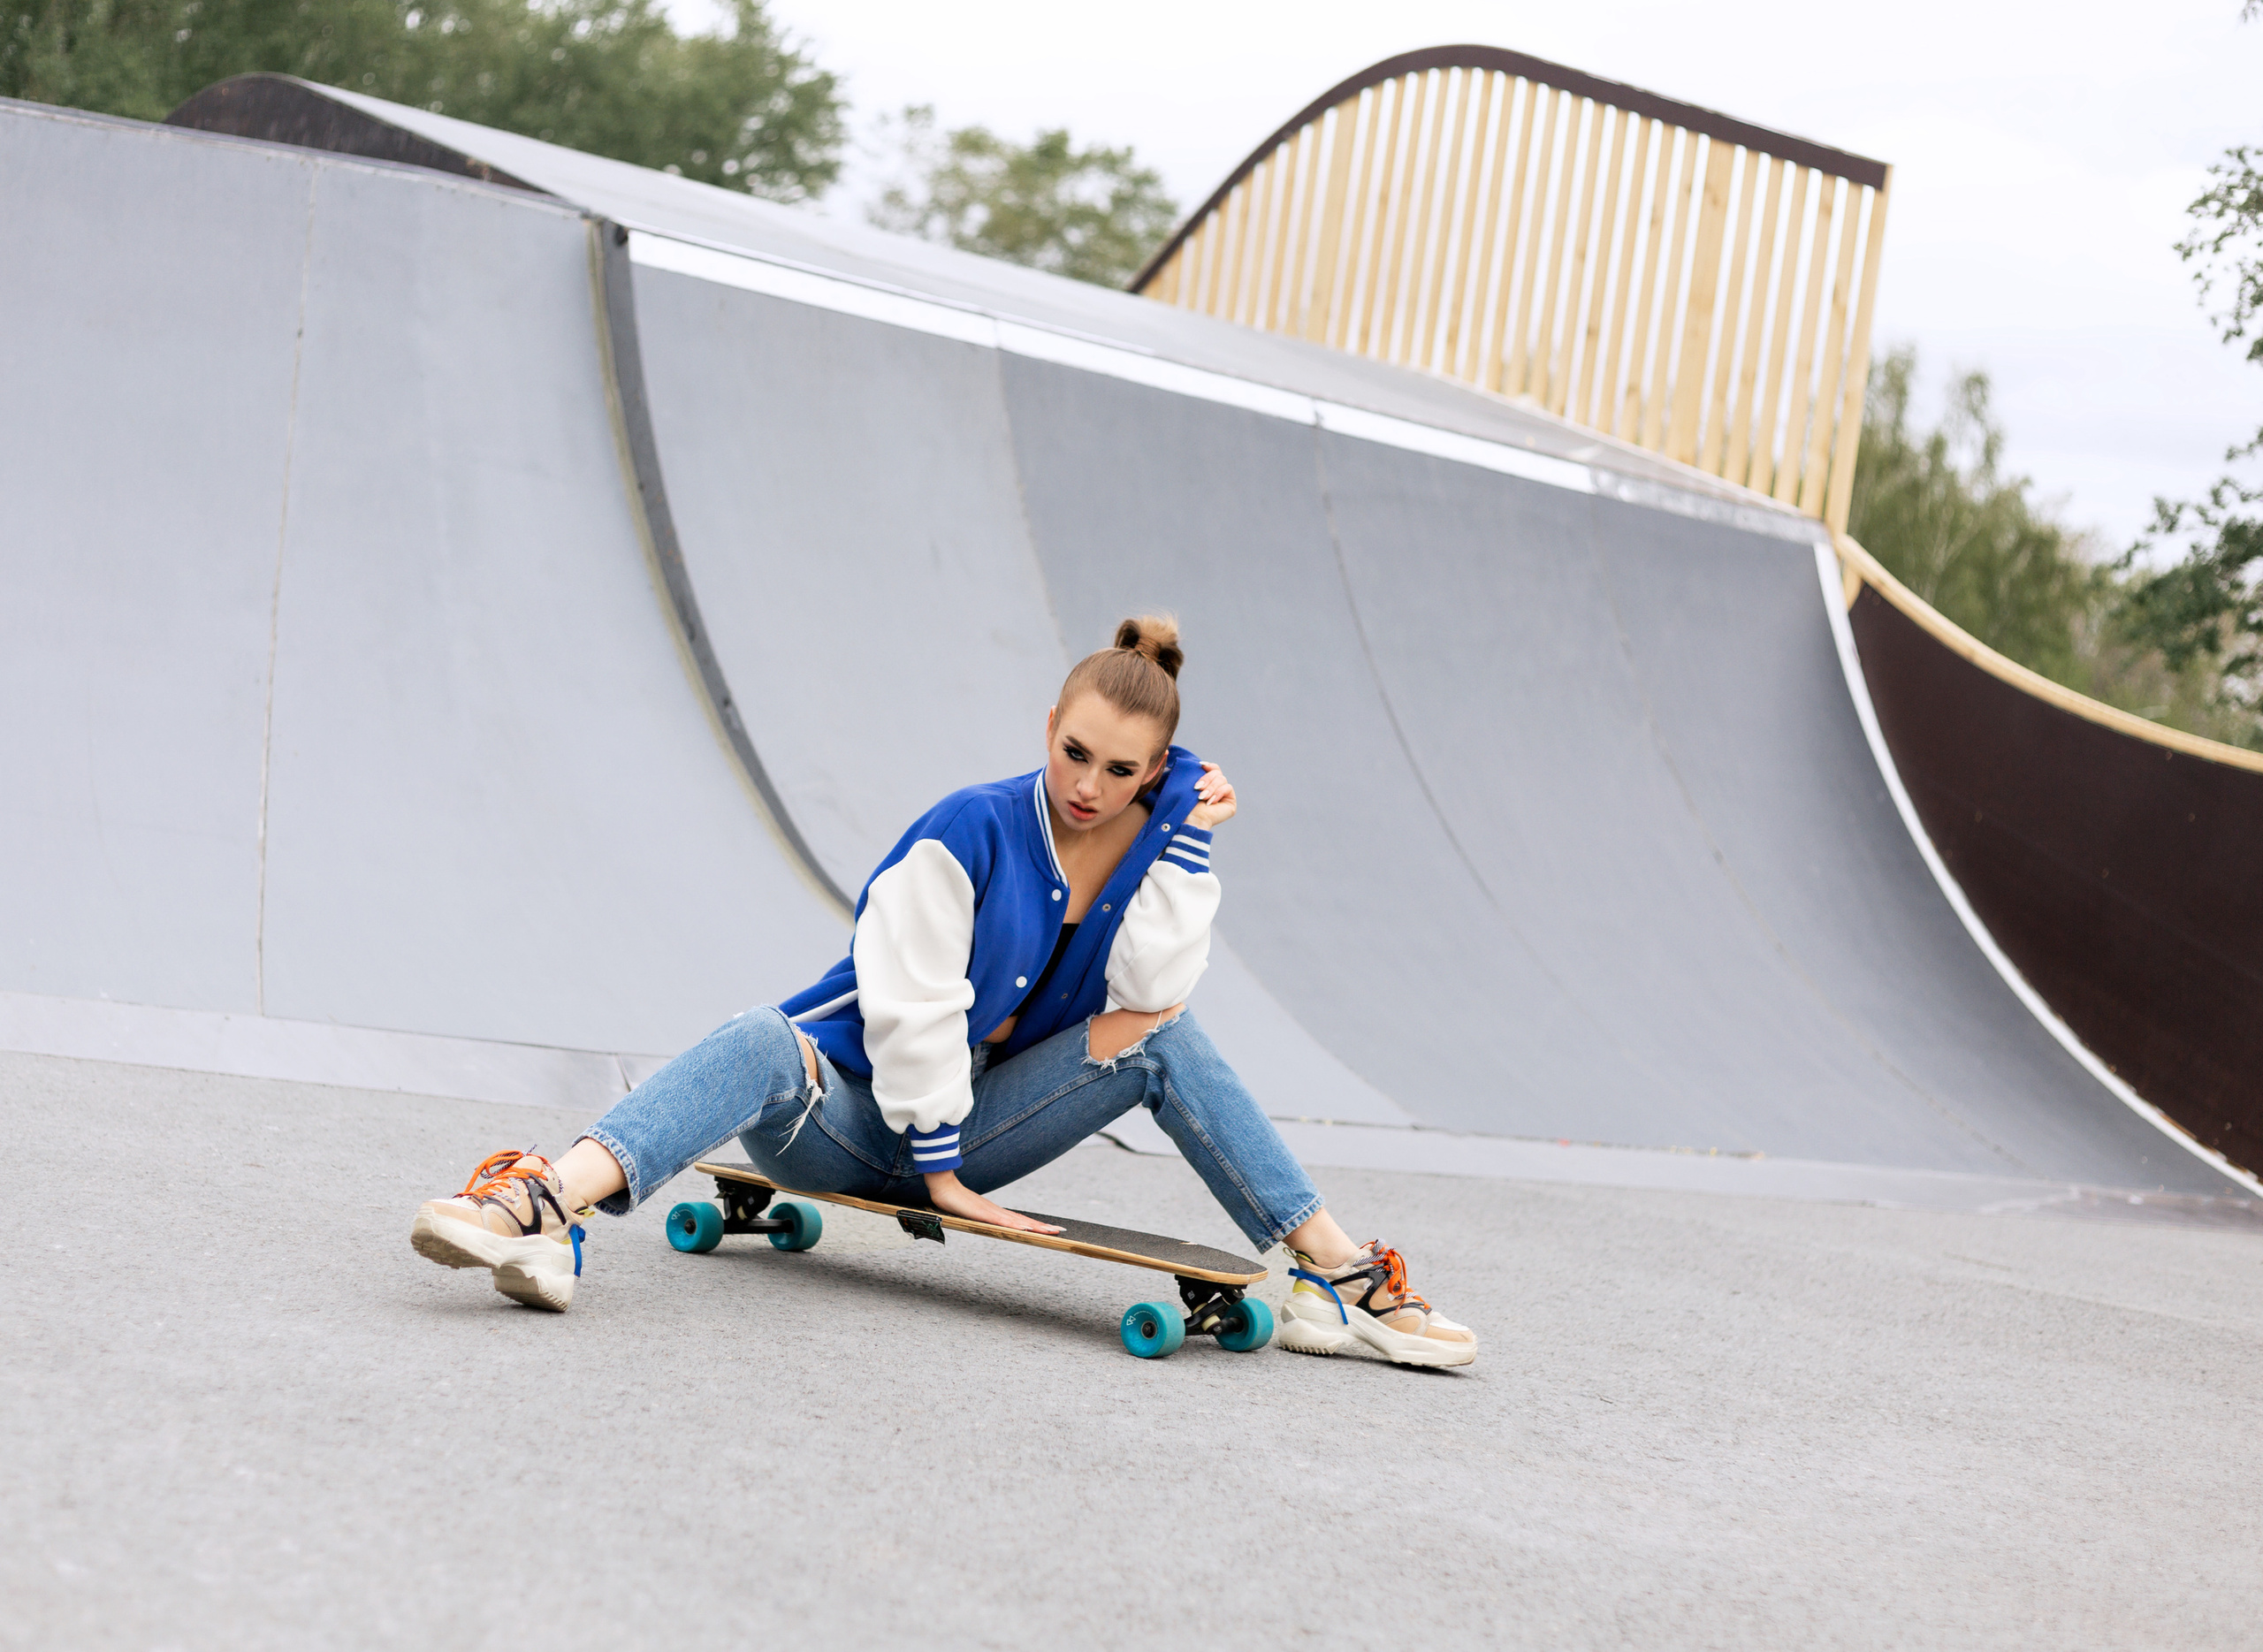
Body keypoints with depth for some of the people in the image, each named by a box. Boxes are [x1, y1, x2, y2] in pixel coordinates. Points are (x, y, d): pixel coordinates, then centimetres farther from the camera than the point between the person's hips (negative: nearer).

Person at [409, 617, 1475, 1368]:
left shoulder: (1162, 836, 1)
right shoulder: (972, 830, -15)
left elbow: (1153, 986, -14)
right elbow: (912, 1007, -15)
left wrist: (1187, 838, -17)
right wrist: (938, 1172, -16)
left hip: (971, 1121, 4)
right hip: (840, 1113, -4)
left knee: (1167, 1040, -14)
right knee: (761, 1047, -38)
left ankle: (1343, 1278, -19)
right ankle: (540, 1212, -63)